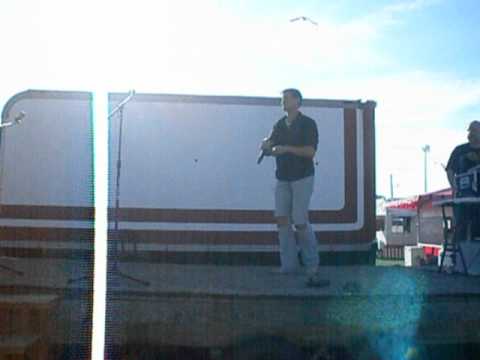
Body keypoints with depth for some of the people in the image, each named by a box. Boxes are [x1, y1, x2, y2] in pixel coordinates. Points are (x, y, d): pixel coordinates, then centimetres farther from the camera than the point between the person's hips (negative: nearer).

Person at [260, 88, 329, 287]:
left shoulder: (308, 124, -2)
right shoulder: (279, 125, 13)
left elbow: (310, 151, -12)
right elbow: (268, 149, 8)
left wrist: (287, 148, -21)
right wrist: (266, 145, -15)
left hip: (302, 178, -5)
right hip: (282, 179, 5)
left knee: (300, 222, -9)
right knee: (282, 219, -3)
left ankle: (312, 267, 2)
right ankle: (289, 265, 2)